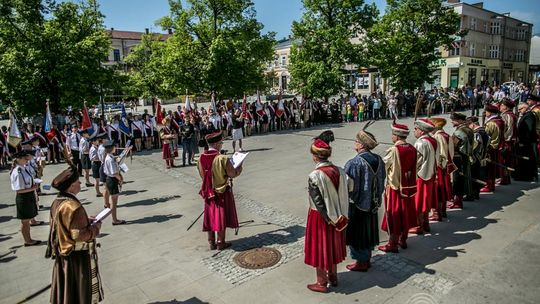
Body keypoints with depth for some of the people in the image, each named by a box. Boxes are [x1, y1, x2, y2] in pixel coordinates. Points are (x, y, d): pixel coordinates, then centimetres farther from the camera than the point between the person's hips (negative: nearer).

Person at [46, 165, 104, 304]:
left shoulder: (57, 202, -2)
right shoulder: (74, 207, -30)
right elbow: (79, 235, -27)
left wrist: (85, 220, 7)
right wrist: (95, 227, -12)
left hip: (63, 252, 9)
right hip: (77, 255, -8)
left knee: (66, 287, 25)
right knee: (81, 288, 10)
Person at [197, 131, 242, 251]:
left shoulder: (201, 158, -4)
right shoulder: (223, 159, -22)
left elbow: (202, 175, 7)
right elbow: (233, 174, -15)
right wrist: (239, 166, 3)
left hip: (208, 192, 5)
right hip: (222, 192, -5)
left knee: (210, 217, 14)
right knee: (221, 217, 8)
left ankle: (211, 243, 24)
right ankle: (221, 243, 19)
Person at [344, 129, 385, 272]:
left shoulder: (355, 163, -25)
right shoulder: (378, 160, -2)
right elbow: (382, 181, 8)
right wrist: (376, 197, 19)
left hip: (357, 203, -7)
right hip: (372, 202, 7)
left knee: (357, 232, 8)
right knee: (368, 230, 20)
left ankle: (361, 262, 20)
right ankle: (367, 258, 34)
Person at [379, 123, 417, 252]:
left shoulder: (393, 150, -20)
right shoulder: (412, 149, -1)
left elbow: (382, 166, -10)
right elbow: (413, 167, 7)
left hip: (394, 186, -6)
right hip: (408, 186, 6)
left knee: (394, 214, 4)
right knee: (405, 213, 17)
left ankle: (392, 244, 12)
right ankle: (403, 240, 30)